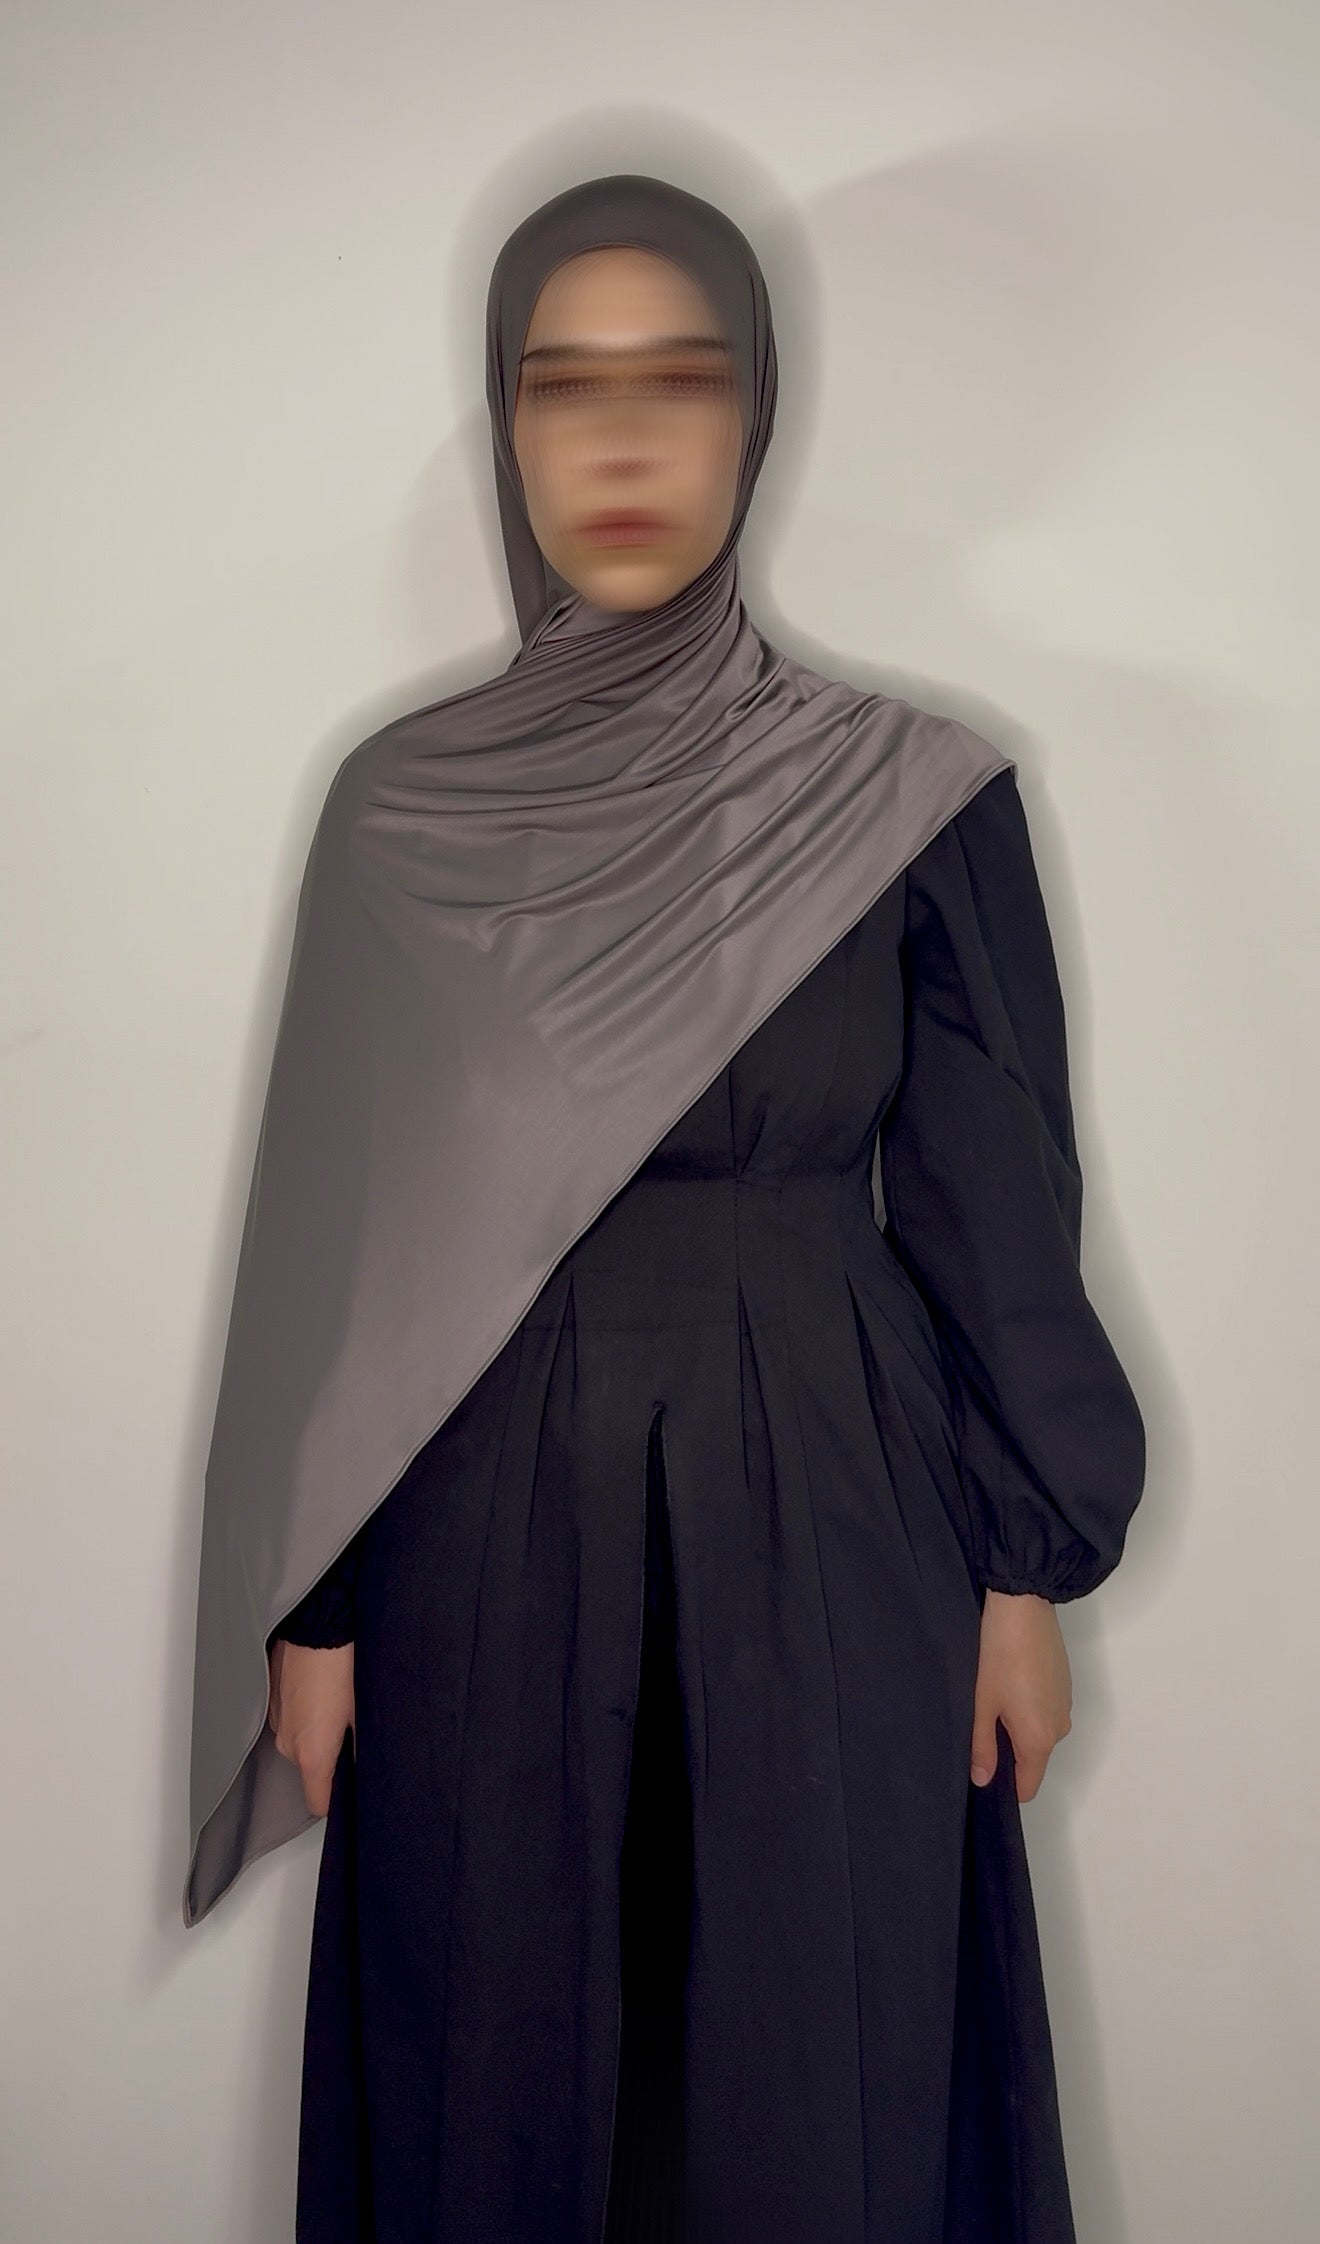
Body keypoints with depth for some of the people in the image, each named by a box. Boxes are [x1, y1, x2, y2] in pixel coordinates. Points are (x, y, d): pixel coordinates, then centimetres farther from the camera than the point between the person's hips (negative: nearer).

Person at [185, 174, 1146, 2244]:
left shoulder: (915, 797, -4)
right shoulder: (409, 803, -1)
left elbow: (990, 1206, 0)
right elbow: (345, 1227, 1)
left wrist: (1027, 1571, 0)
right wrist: (311, 1607, 1)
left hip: (822, 1508, 0)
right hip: (490, 1521, 1)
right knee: (500, 2074, 15)